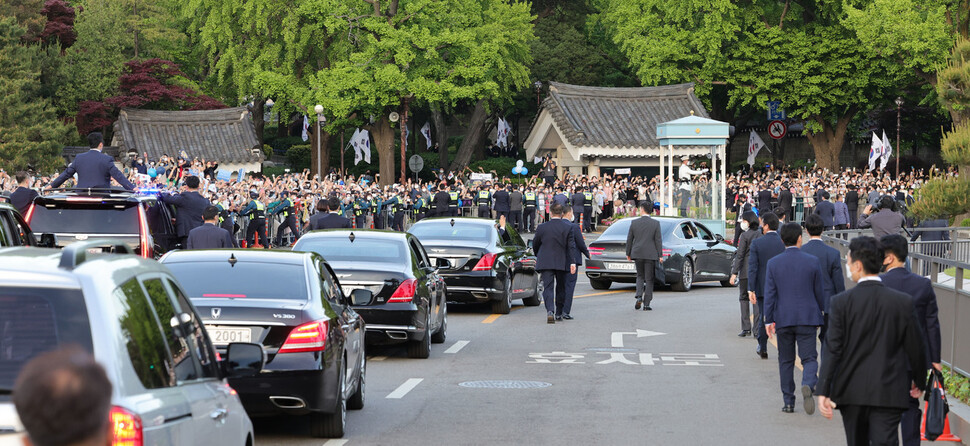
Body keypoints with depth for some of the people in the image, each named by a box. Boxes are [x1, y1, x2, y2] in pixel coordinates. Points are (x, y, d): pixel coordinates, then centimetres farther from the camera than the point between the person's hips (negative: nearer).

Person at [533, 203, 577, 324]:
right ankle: (559, 313, 24)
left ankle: (550, 311, -26)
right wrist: (572, 262, -10)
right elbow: (571, 246, -8)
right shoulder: (567, 228, -3)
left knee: (548, 287, -5)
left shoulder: (542, 227, 0)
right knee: (561, 288, 16)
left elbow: (535, 244, 10)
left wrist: (538, 257, 28)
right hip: (561, 263, 1)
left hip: (545, 263, -1)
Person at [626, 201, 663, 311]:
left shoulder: (634, 223, -2)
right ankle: (646, 304, 2)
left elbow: (629, 239, 4)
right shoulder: (655, 223, -5)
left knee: (640, 276, 18)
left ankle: (639, 296, -4)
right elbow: (658, 240, -6)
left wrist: (628, 254, 13)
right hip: (650, 255, -1)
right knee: (649, 279, 5)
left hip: (637, 254, 1)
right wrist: (660, 255, -1)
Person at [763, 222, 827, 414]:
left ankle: (788, 402, 13)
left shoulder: (773, 263, -2)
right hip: (807, 318, -1)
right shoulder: (812, 261, -3)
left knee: (786, 361, 12)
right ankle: (808, 384, -28)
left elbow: (769, 294, -2)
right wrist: (826, 316, 14)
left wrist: (768, 320, 2)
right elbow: (820, 292, 2)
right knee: (809, 357, 2)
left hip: (783, 319, 1)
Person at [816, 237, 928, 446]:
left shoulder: (841, 302, -8)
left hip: (851, 391, 1)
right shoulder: (903, 302, -4)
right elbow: (916, 349, 2)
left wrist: (823, 392, -11)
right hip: (888, 394, 0)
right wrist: (920, 382, 19)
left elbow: (832, 349, -11)